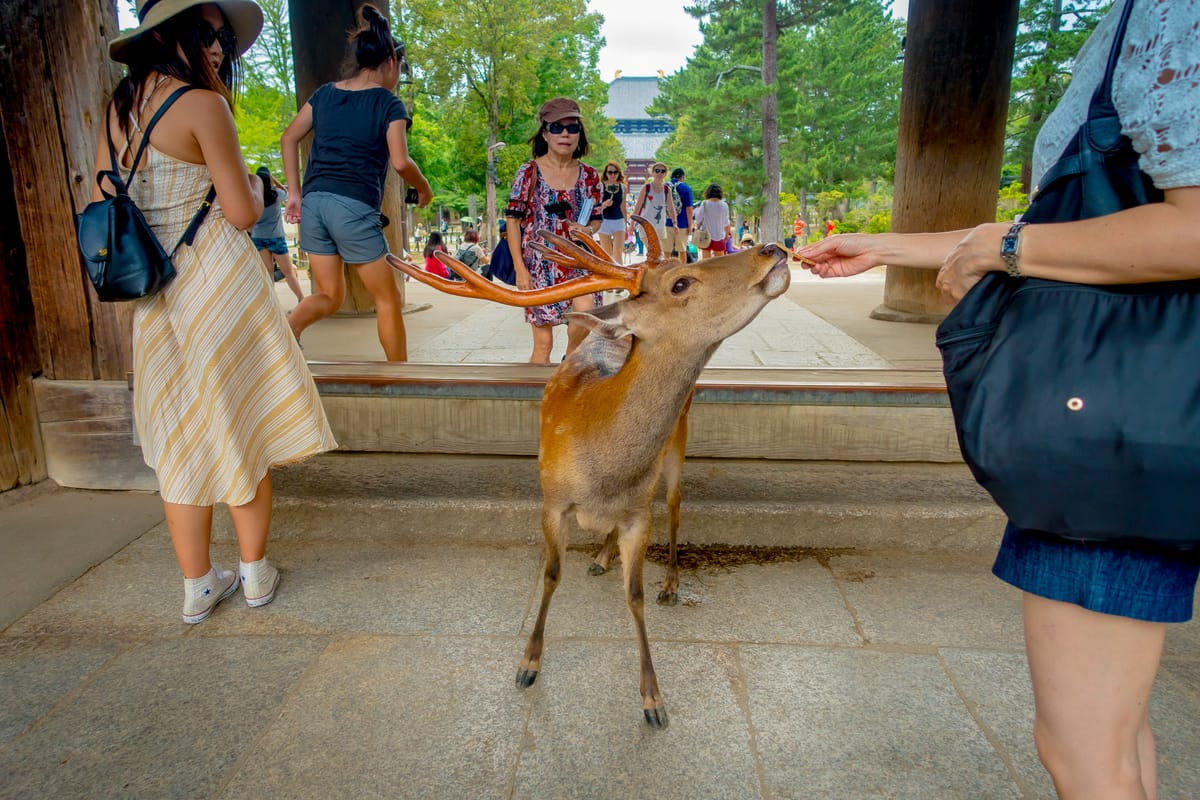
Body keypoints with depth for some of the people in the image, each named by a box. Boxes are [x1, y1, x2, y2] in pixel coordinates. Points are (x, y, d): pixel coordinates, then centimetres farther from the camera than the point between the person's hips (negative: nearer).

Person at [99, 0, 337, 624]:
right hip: (216, 282, -6)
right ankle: (254, 573, 20)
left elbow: (100, 204, 12)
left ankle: (197, 584, 22)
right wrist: (253, 184, 8)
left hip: (156, 290, 6)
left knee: (179, 432, 12)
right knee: (239, 422, 7)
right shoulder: (203, 104, -11)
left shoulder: (119, 107, 9)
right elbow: (242, 212, -13)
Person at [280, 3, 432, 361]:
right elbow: (400, 161, -12)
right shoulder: (389, 104, -1)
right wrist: (424, 189, 6)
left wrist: (295, 193, 16)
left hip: (313, 202, 6)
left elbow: (289, 139, 14)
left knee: (329, 296, 16)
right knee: (388, 300, 9)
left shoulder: (325, 93, 15)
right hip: (355, 207, -6)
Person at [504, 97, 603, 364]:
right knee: (543, 342, -1)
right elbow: (513, 220, -3)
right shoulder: (529, 172, -4)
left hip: (577, 261, 2)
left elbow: (596, 219, 15)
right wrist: (520, 269, -9)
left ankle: (571, 358, 6)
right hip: (540, 264, -2)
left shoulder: (589, 176, 4)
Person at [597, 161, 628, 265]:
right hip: (604, 221, -2)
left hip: (619, 221, 2)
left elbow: (623, 207, 15)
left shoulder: (622, 187, 7)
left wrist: (626, 224, 16)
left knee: (618, 252, -12)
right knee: (607, 255, 6)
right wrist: (604, 204, -25)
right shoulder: (600, 186, -3)